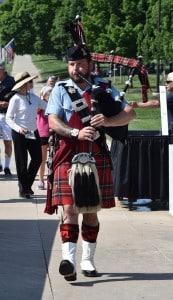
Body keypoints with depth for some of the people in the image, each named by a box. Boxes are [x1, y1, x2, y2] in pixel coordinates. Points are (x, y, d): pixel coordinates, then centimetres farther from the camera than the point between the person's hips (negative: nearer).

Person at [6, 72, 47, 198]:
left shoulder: (33, 96, 5)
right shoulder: (16, 99, -12)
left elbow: (46, 106, 12)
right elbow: (9, 118, -10)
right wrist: (18, 128, -25)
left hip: (33, 132, 6)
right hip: (20, 134, -6)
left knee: (37, 158, 7)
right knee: (22, 162, 3)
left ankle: (26, 183, 27)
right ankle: (23, 189, 16)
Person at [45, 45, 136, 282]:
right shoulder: (60, 90, 7)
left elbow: (130, 113, 0)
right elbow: (53, 121, -6)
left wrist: (107, 121, -19)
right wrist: (76, 133, -23)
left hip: (97, 157, 2)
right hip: (68, 156, -2)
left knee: (91, 210, 8)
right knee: (70, 208, -12)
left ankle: (88, 259, 18)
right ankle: (68, 259, -20)